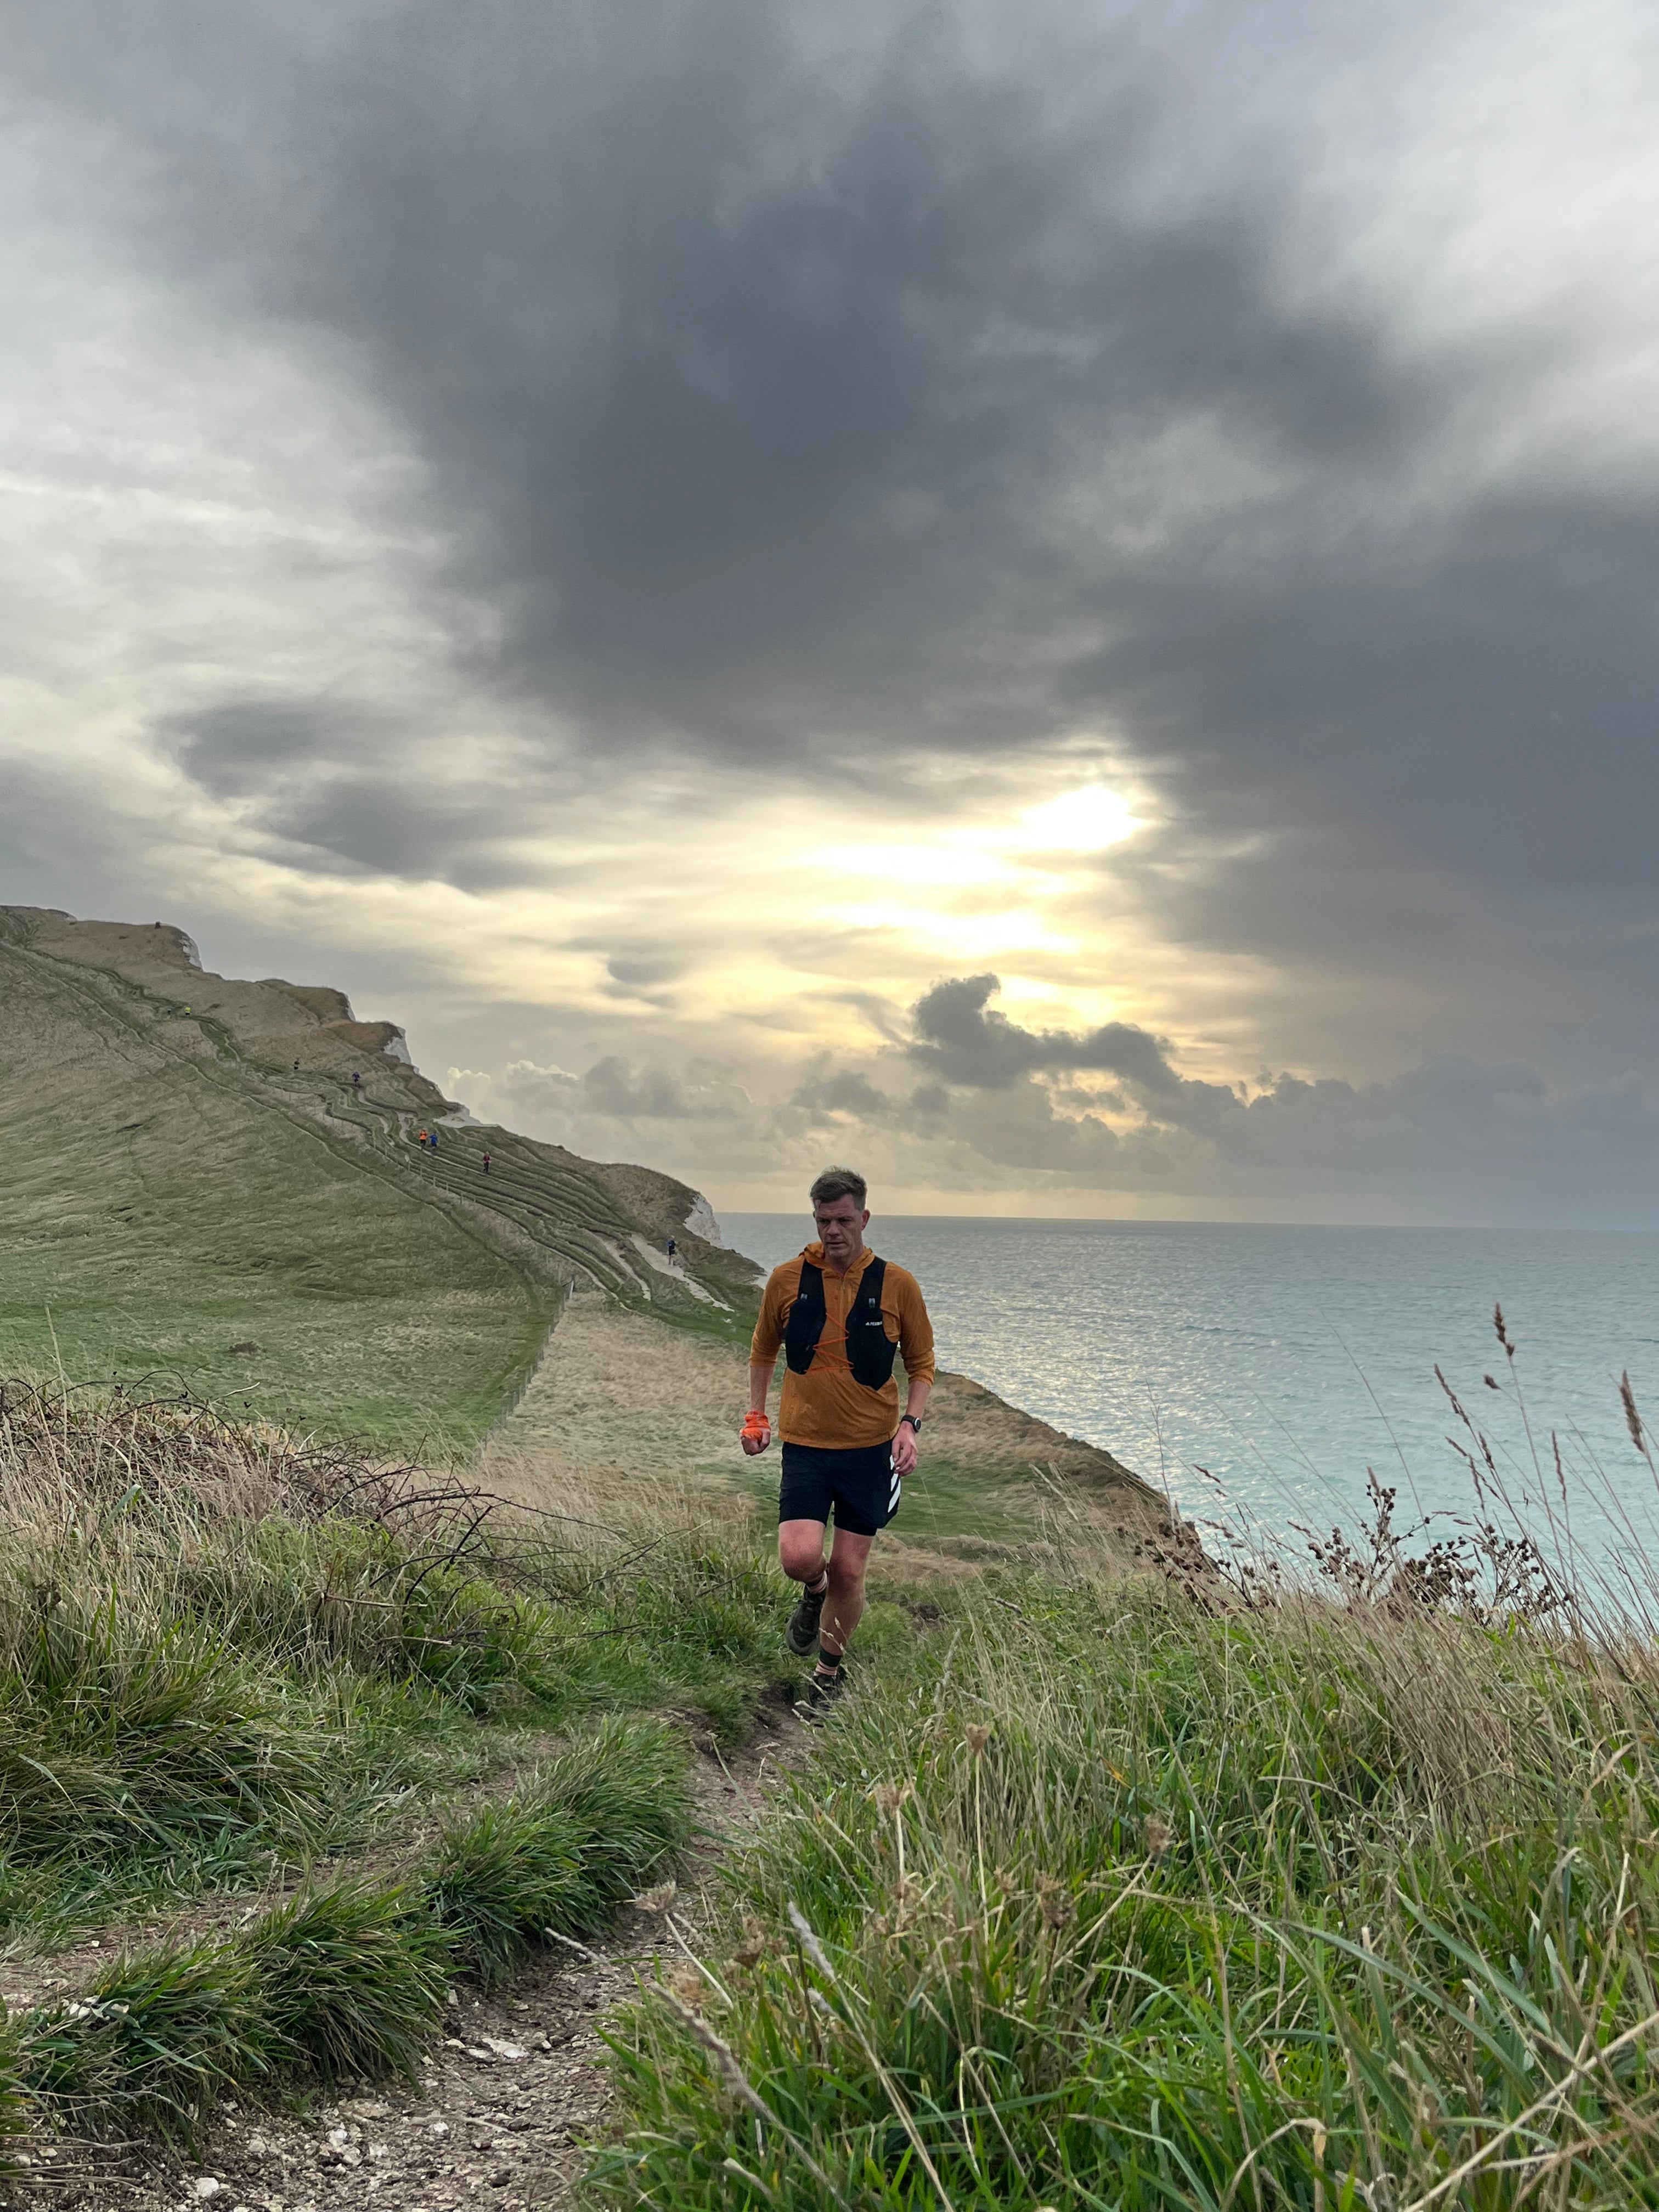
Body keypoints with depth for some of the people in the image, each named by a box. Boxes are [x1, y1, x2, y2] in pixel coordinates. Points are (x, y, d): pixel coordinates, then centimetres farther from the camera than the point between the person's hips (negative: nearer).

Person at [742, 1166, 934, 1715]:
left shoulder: (898, 1284, -5)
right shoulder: (787, 1279, -2)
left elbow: (921, 1364, 6)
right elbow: (763, 1350, 14)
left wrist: (910, 1424, -8)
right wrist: (756, 1414, 7)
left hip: (871, 1449, 0)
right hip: (805, 1445, 0)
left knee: (848, 1571, 5)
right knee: (798, 1557, -17)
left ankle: (828, 1673, 30)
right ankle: (814, 1594, 22)